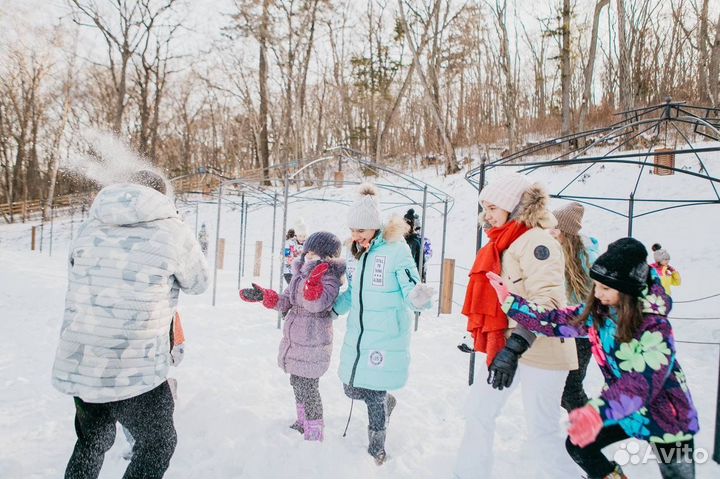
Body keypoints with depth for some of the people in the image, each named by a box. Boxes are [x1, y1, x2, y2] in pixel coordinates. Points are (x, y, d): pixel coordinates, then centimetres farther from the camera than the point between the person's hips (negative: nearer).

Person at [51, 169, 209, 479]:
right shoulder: (175, 233, -10)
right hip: (136, 373, -5)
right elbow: (198, 284, 5)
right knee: (158, 443, 18)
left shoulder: (88, 228, 4)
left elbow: (77, 283, 16)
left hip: (77, 368, 6)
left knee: (91, 442, 28)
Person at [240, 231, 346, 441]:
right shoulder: (299, 273, 7)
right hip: (294, 341, 8)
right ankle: (303, 423, 41)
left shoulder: (329, 278, -15)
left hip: (312, 345, -8)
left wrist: (313, 279, -43)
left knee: (307, 389, -1)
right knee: (297, 384, 21)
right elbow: (284, 302, 14)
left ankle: (314, 434, 15)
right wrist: (262, 295, 2)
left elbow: (317, 303, -30)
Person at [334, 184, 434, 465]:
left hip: (385, 338, -7)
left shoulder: (396, 249, -13)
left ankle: (376, 450, 24)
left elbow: (410, 289, -18)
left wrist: (418, 297, -40)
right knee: (351, 389, 12)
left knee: (375, 395, -1)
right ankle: (385, 401, 45)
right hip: (357, 335, 7)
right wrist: (330, 309, 22)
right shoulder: (362, 253, 9)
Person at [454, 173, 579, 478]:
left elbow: (547, 301, -26)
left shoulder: (535, 241, -16)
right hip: (502, 344, 9)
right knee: (478, 414, 14)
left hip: (538, 350, -9)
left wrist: (515, 347, -32)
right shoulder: (502, 243, 12)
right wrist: (478, 336, 24)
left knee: (542, 432, 1)